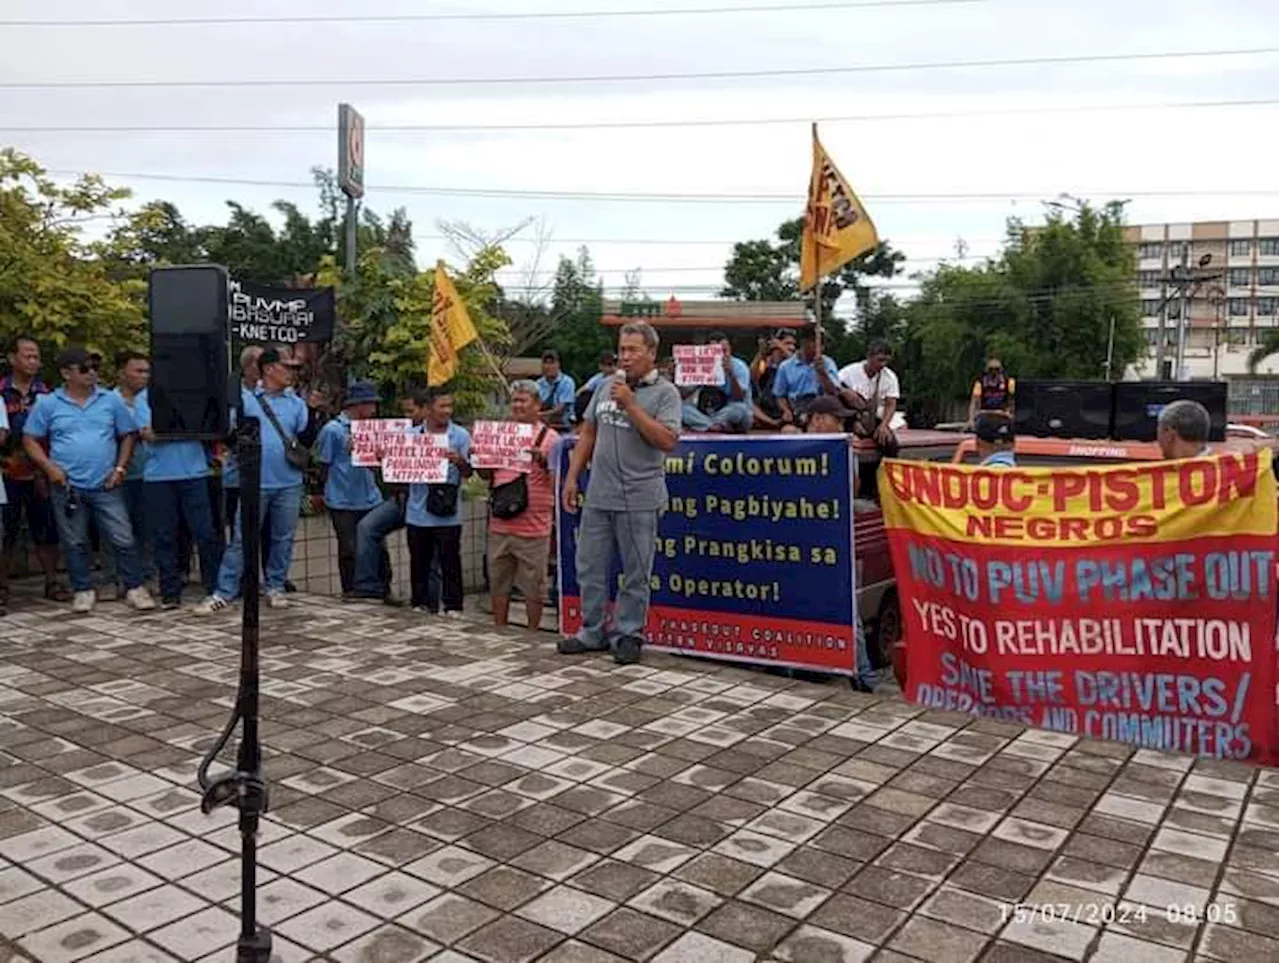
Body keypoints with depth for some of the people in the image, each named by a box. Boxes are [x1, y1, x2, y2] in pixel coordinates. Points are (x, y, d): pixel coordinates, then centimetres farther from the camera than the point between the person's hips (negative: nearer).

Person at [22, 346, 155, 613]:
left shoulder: (111, 400, 5)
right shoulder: (48, 404, 3)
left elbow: (128, 435, 9)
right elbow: (30, 439, 7)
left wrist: (120, 467, -2)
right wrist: (48, 466, -7)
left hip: (106, 485, 0)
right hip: (67, 486, 0)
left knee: (124, 539, -2)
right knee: (74, 542, 7)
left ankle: (135, 588, 8)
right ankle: (83, 591, 19)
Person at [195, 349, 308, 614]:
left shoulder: (297, 403, 9)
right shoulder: (246, 399, 4)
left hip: (290, 483, 2)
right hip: (256, 482, -2)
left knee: (282, 538, 8)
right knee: (241, 539, -2)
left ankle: (275, 587, 20)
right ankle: (223, 593, 2)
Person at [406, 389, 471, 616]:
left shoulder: (461, 435, -2)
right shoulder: (411, 435, 6)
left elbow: (468, 473, -5)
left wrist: (459, 461, -26)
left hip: (448, 513, -3)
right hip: (418, 512, 3)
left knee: (450, 562, 0)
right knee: (419, 562, 12)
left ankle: (452, 606, 9)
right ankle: (420, 603, 24)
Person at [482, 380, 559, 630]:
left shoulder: (549, 438, -3)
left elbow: (558, 479, -8)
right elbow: (487, 475, 19)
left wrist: (543, 460, -24)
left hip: (533, 526, -5)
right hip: (500, 524, 5)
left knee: (533, 586, 4)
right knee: (498, 582, 14)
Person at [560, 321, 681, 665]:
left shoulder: (665, 392, -4)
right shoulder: (607, 387, 12)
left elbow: (667, 441, -16)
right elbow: (588, 434, 17)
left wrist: (630, 405, -17)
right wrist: (571, 477, 11)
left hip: (639, 500, -5)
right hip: (598, 495, 6)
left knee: (635, 575, 5)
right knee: (589, 568, 12)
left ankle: (627, 634, 19)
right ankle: (592, 632, 26)